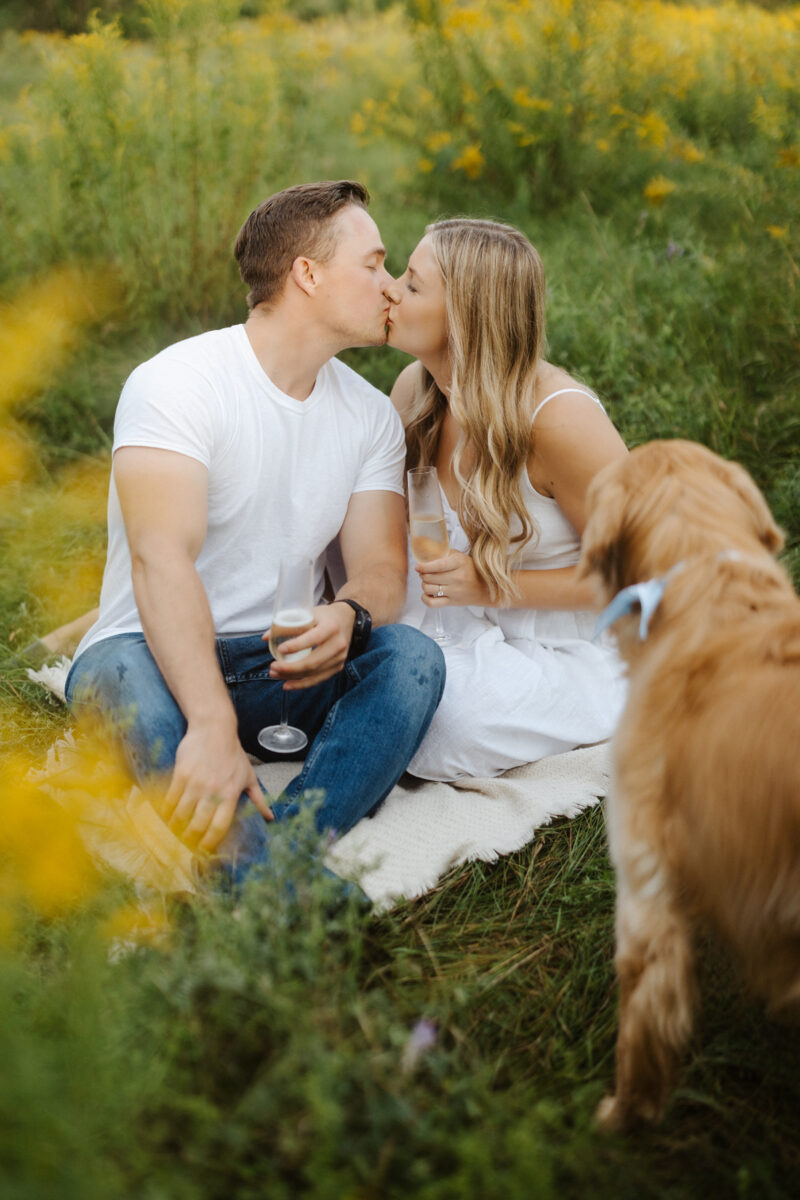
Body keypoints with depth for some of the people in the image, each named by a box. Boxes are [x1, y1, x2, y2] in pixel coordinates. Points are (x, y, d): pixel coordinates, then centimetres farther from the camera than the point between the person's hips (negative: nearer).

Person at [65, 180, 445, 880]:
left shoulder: (371, 416, 7)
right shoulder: (177, 383, -13)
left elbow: (382, 569, -1)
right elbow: (161, 560, -26)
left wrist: (348, 617, -29)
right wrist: (213, 727, -40)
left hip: (285, 666, 5)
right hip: (158, 657, -4)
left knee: (411, 657, -25)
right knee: (122, 678, -39)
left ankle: (270, 861, -40)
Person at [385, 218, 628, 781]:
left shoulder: (560, 418, -26)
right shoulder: (416, 388, -6)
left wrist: (494, 587, -24)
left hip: (575, 655, -6)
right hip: (469, 629, 6)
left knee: (442, 722, -31)